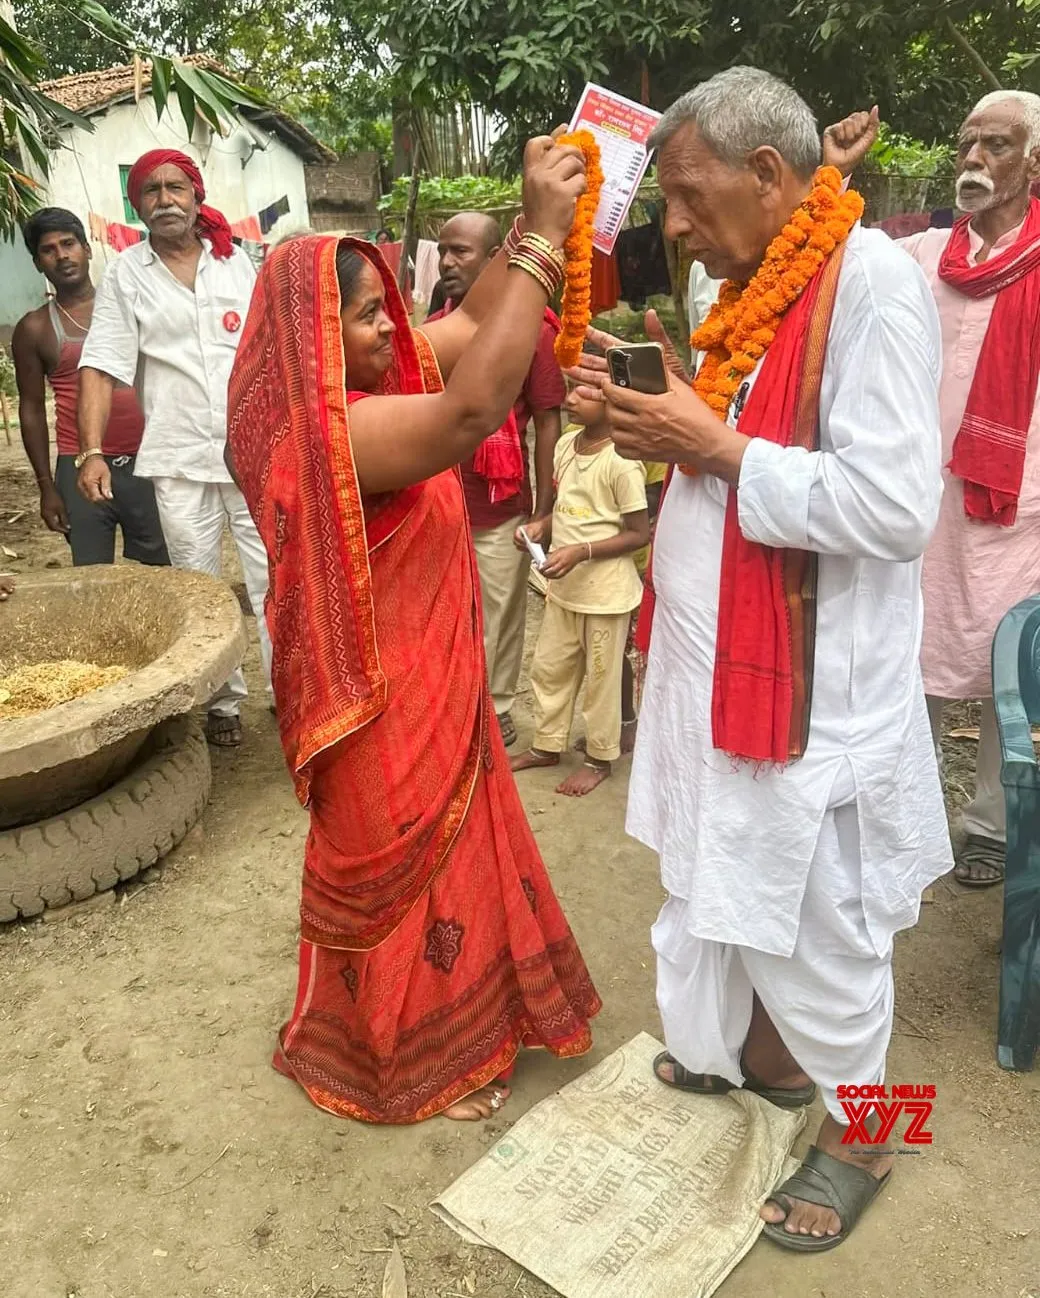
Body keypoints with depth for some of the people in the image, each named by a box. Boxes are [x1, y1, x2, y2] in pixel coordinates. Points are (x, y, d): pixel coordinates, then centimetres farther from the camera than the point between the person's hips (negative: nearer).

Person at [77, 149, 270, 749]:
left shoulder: (236, 260, 9)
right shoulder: (125, 276, 4)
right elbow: (101, 368, -1)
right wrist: (93, 452, -12)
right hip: (177, 458, 0)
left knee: (274, 577, -1)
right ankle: (222, 700, 20)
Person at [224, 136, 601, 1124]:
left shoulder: (367, 385, 2)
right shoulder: (332, 431, -28)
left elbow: (471, 325, 8)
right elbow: (473, 408, -40)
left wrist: (533, 220, -5)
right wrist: (541, 238, -35)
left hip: (420, 679, 10)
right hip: (383, 695, -10)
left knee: (439, 850, 25)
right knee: (403, 869, 9)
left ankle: (435, 1021, 49)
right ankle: (410, 1065, 33)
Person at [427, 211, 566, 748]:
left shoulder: (532, 328, -8)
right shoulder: (433, 328, 8)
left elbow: (547, 421, -6)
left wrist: (544, 508, -8)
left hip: (499, 509, -4)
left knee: (499, 618, 11)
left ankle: (496, 707, 29)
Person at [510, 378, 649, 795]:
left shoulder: (621, 461, -21)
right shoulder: (566, 443, 2)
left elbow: (639, 533, -16)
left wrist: (580, 552, -23)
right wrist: (541, 526, -5)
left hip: (605, 591, -7)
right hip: (563, 586, 7)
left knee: (601, 678, 9)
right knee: (548, 668, 18)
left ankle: (599, 759, 28)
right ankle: (547, 746, 36)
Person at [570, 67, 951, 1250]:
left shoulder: (870, 282, -15)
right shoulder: (755, 286, 11)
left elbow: (893, 507, -25)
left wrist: (716, 446, -18)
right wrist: (669, 434, 0)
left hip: (808, 679, -8)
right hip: (717, 658, 8)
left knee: (814, 919, 7)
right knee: (726, 883, 21)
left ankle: (856, 1128, 32)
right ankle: (754, 1049, 45)